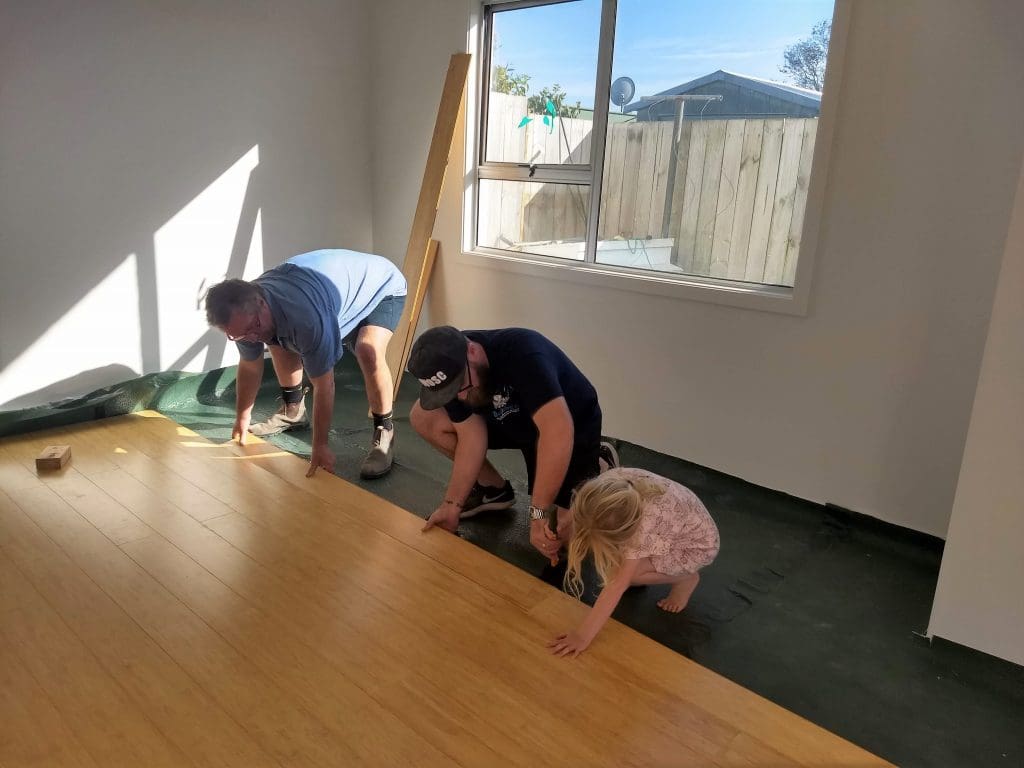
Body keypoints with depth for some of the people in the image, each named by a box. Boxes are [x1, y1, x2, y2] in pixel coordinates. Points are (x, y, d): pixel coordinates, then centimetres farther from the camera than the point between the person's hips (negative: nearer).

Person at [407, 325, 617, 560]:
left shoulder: (520, 352, -38)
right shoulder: (450, 372, -19)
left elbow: (558, 431, -47)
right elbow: (472, 437, -14)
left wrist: (539, 514, -47)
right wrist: (452, 504, -18)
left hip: (572, 424, -6)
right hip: (514, 422, 6)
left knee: (554, 537, -18)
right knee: (424, 417, -10)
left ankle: (596, 464, 8)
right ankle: (494, 488, 8)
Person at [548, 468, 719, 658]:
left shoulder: (645, 524, -43)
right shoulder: (612, 480, -27)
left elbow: (618, 584, -40)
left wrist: (583, 635, -39)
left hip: (698, 544, -6)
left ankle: (686, 578, -1)